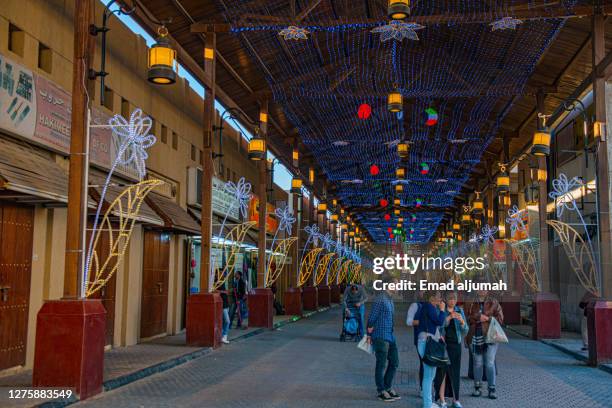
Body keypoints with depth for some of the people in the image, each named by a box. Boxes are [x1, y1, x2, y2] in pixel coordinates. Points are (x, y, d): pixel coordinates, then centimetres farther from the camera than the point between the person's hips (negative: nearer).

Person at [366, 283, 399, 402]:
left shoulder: (390, 300, 13)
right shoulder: (380, 300, -15)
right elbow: (371, 318, -14)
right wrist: (369, 335, -6)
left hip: (390, 337, 9)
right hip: (381, 337, -9)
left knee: (394, 362, 13)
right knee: (381, 365, 1)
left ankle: (388, 387, 25)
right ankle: (381, 392, 12)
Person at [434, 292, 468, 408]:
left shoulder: (460, 311, 8)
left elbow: (465, 330, 5)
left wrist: (462, 321, -15)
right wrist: (448, 318, -28)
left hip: (455, 344, 3)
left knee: (455, 372, 2)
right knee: (442, 371, -4)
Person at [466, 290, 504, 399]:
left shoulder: (493, 302, 4)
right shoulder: (473, 304, 12)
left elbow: (500, 318, -2)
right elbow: (469, 318, 2)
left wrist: (487, 318, -14)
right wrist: (479, 317, -14)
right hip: (475, 337, 3)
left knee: (490, 363, -5)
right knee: (477, 363, 9)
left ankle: (492, 389, 1)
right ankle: (477, 388, 18)